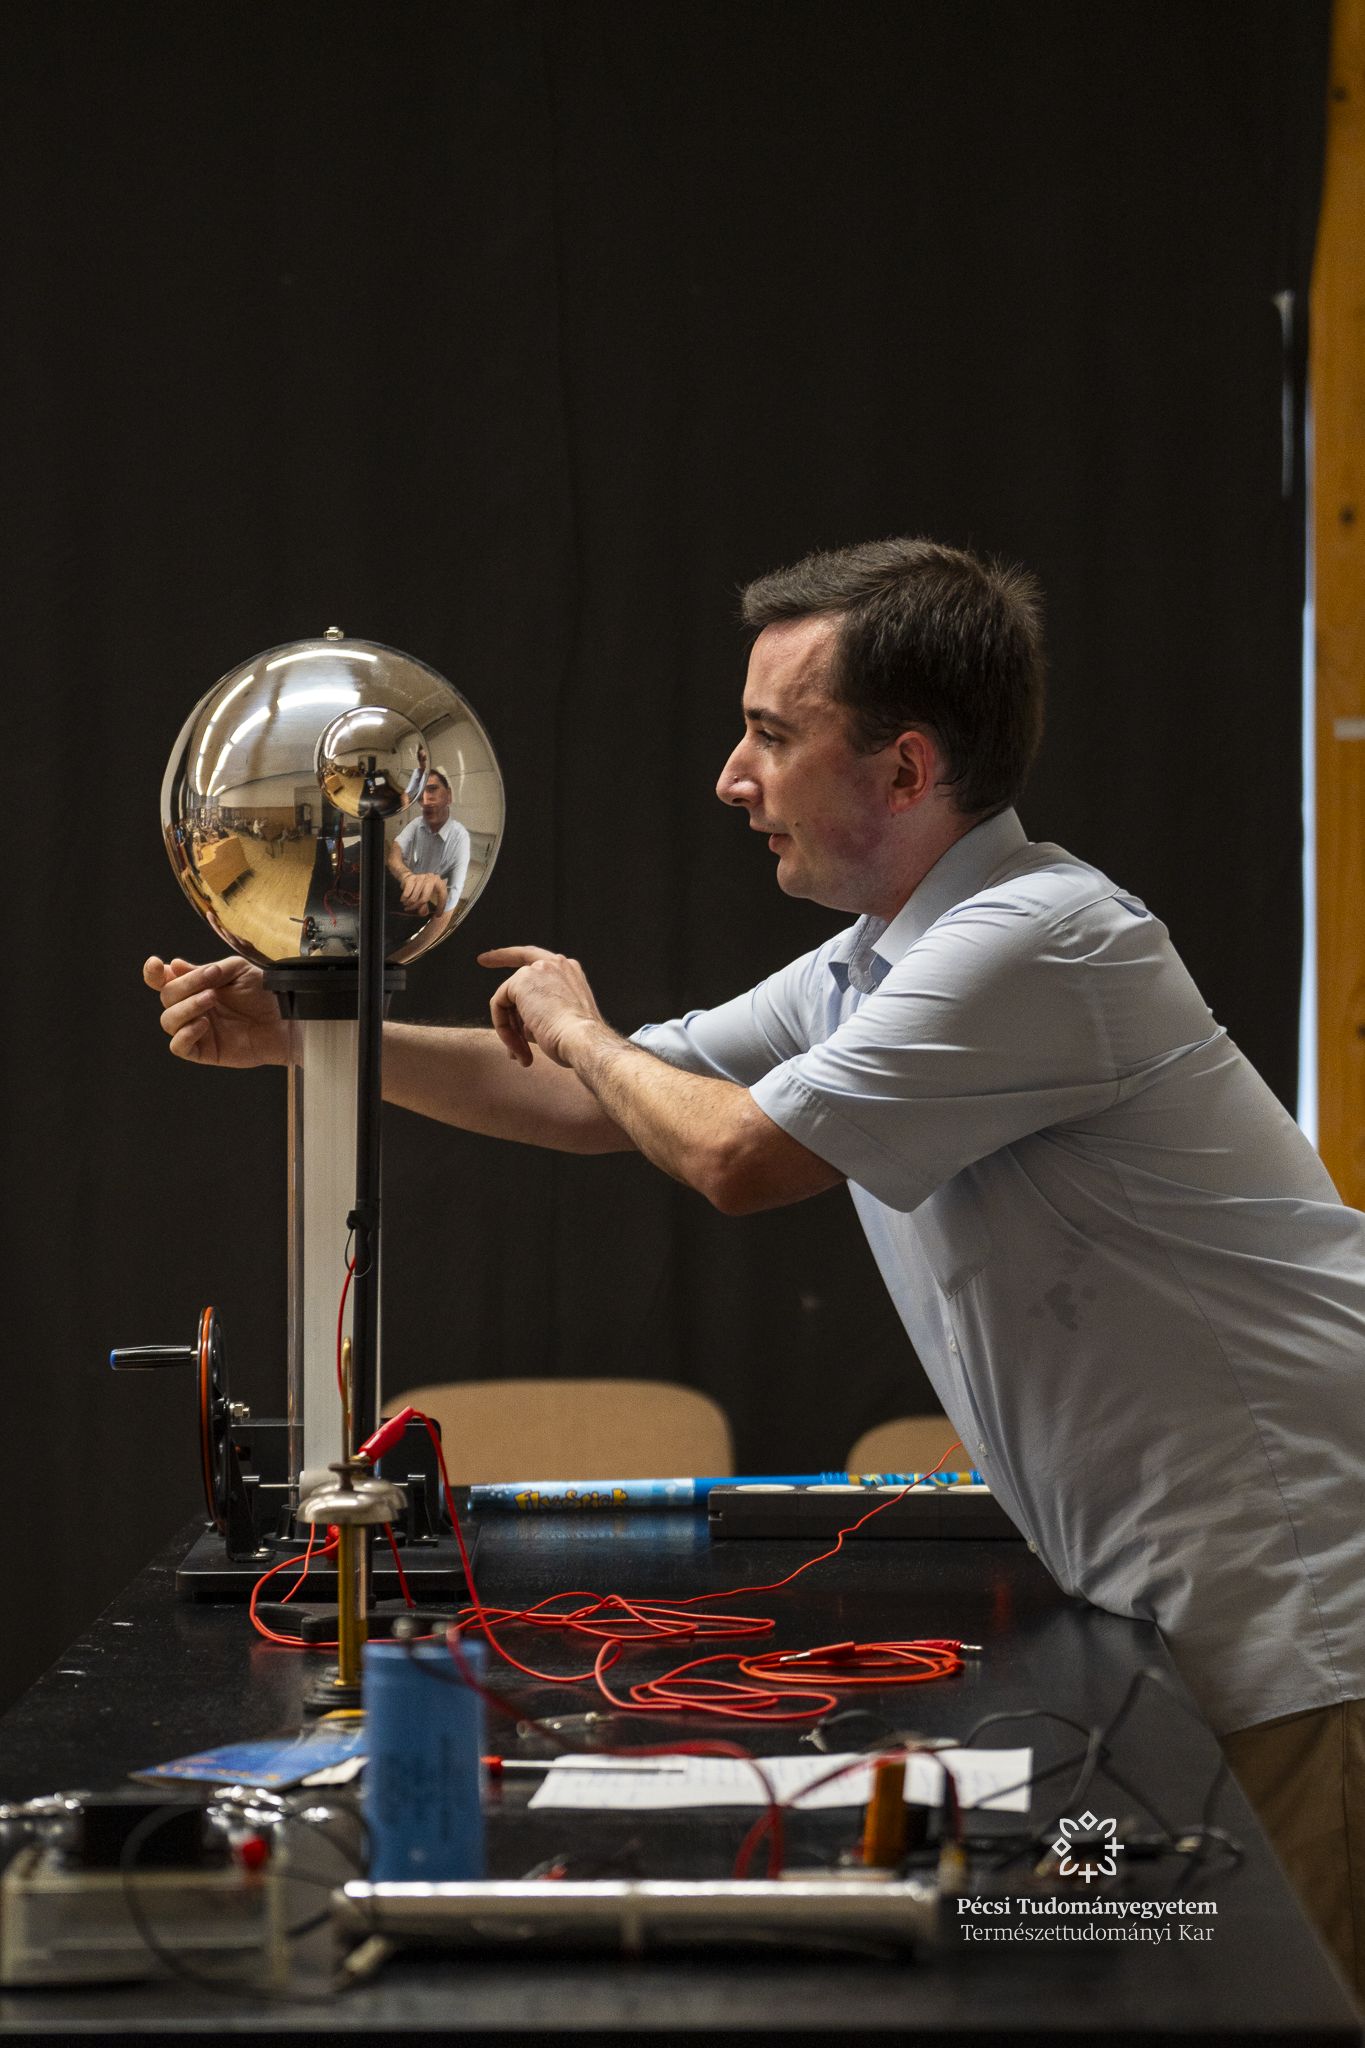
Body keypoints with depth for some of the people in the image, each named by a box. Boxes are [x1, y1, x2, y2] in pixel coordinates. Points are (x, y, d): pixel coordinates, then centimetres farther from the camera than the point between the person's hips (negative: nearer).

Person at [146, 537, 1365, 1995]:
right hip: (1174, 1612, 9)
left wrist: (577, 1028, 5)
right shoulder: (867, 970, 15)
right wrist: (294, 1034, 17)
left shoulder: (1034, 942, -18)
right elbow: (606, 1106, 22)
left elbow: (736, 1155, -16)